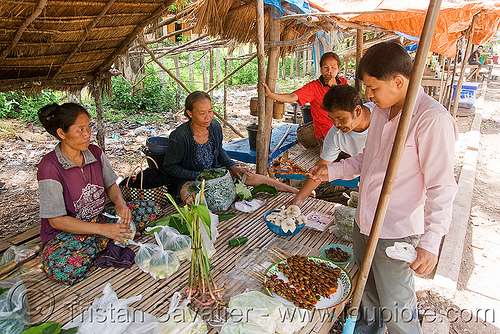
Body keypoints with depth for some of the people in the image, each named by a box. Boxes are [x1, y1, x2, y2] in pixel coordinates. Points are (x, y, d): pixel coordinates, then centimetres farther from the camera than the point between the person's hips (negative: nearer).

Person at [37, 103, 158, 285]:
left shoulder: (95, 152, -2)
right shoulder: (49, 167, -20)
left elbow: (111, 185, 11)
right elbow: (56, 220, -19)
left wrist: (120, 203, -13)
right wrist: (103, 229, -27)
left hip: (98, 219, 5)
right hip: (64, 232, -4)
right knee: (61, 269, -37)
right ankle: (108, 243, -12)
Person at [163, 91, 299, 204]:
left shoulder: (215, 126, -7)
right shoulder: (179, 137, -25)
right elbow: (170, 166, -14)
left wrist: (232, 166, -5)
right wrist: (198, 175, -22)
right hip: (187, 178, -5)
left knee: (249, 176, -7)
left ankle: (296, 191, 3)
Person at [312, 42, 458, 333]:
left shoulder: (433, 119, -20)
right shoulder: (381, 110, 6)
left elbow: (441, 188, -20)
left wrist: (430, 242, -25)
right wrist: (332, 171, 6)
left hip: (396, 234, -8)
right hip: (363, 222, 8)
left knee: (395, 310, 9)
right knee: (367, 293, 26)